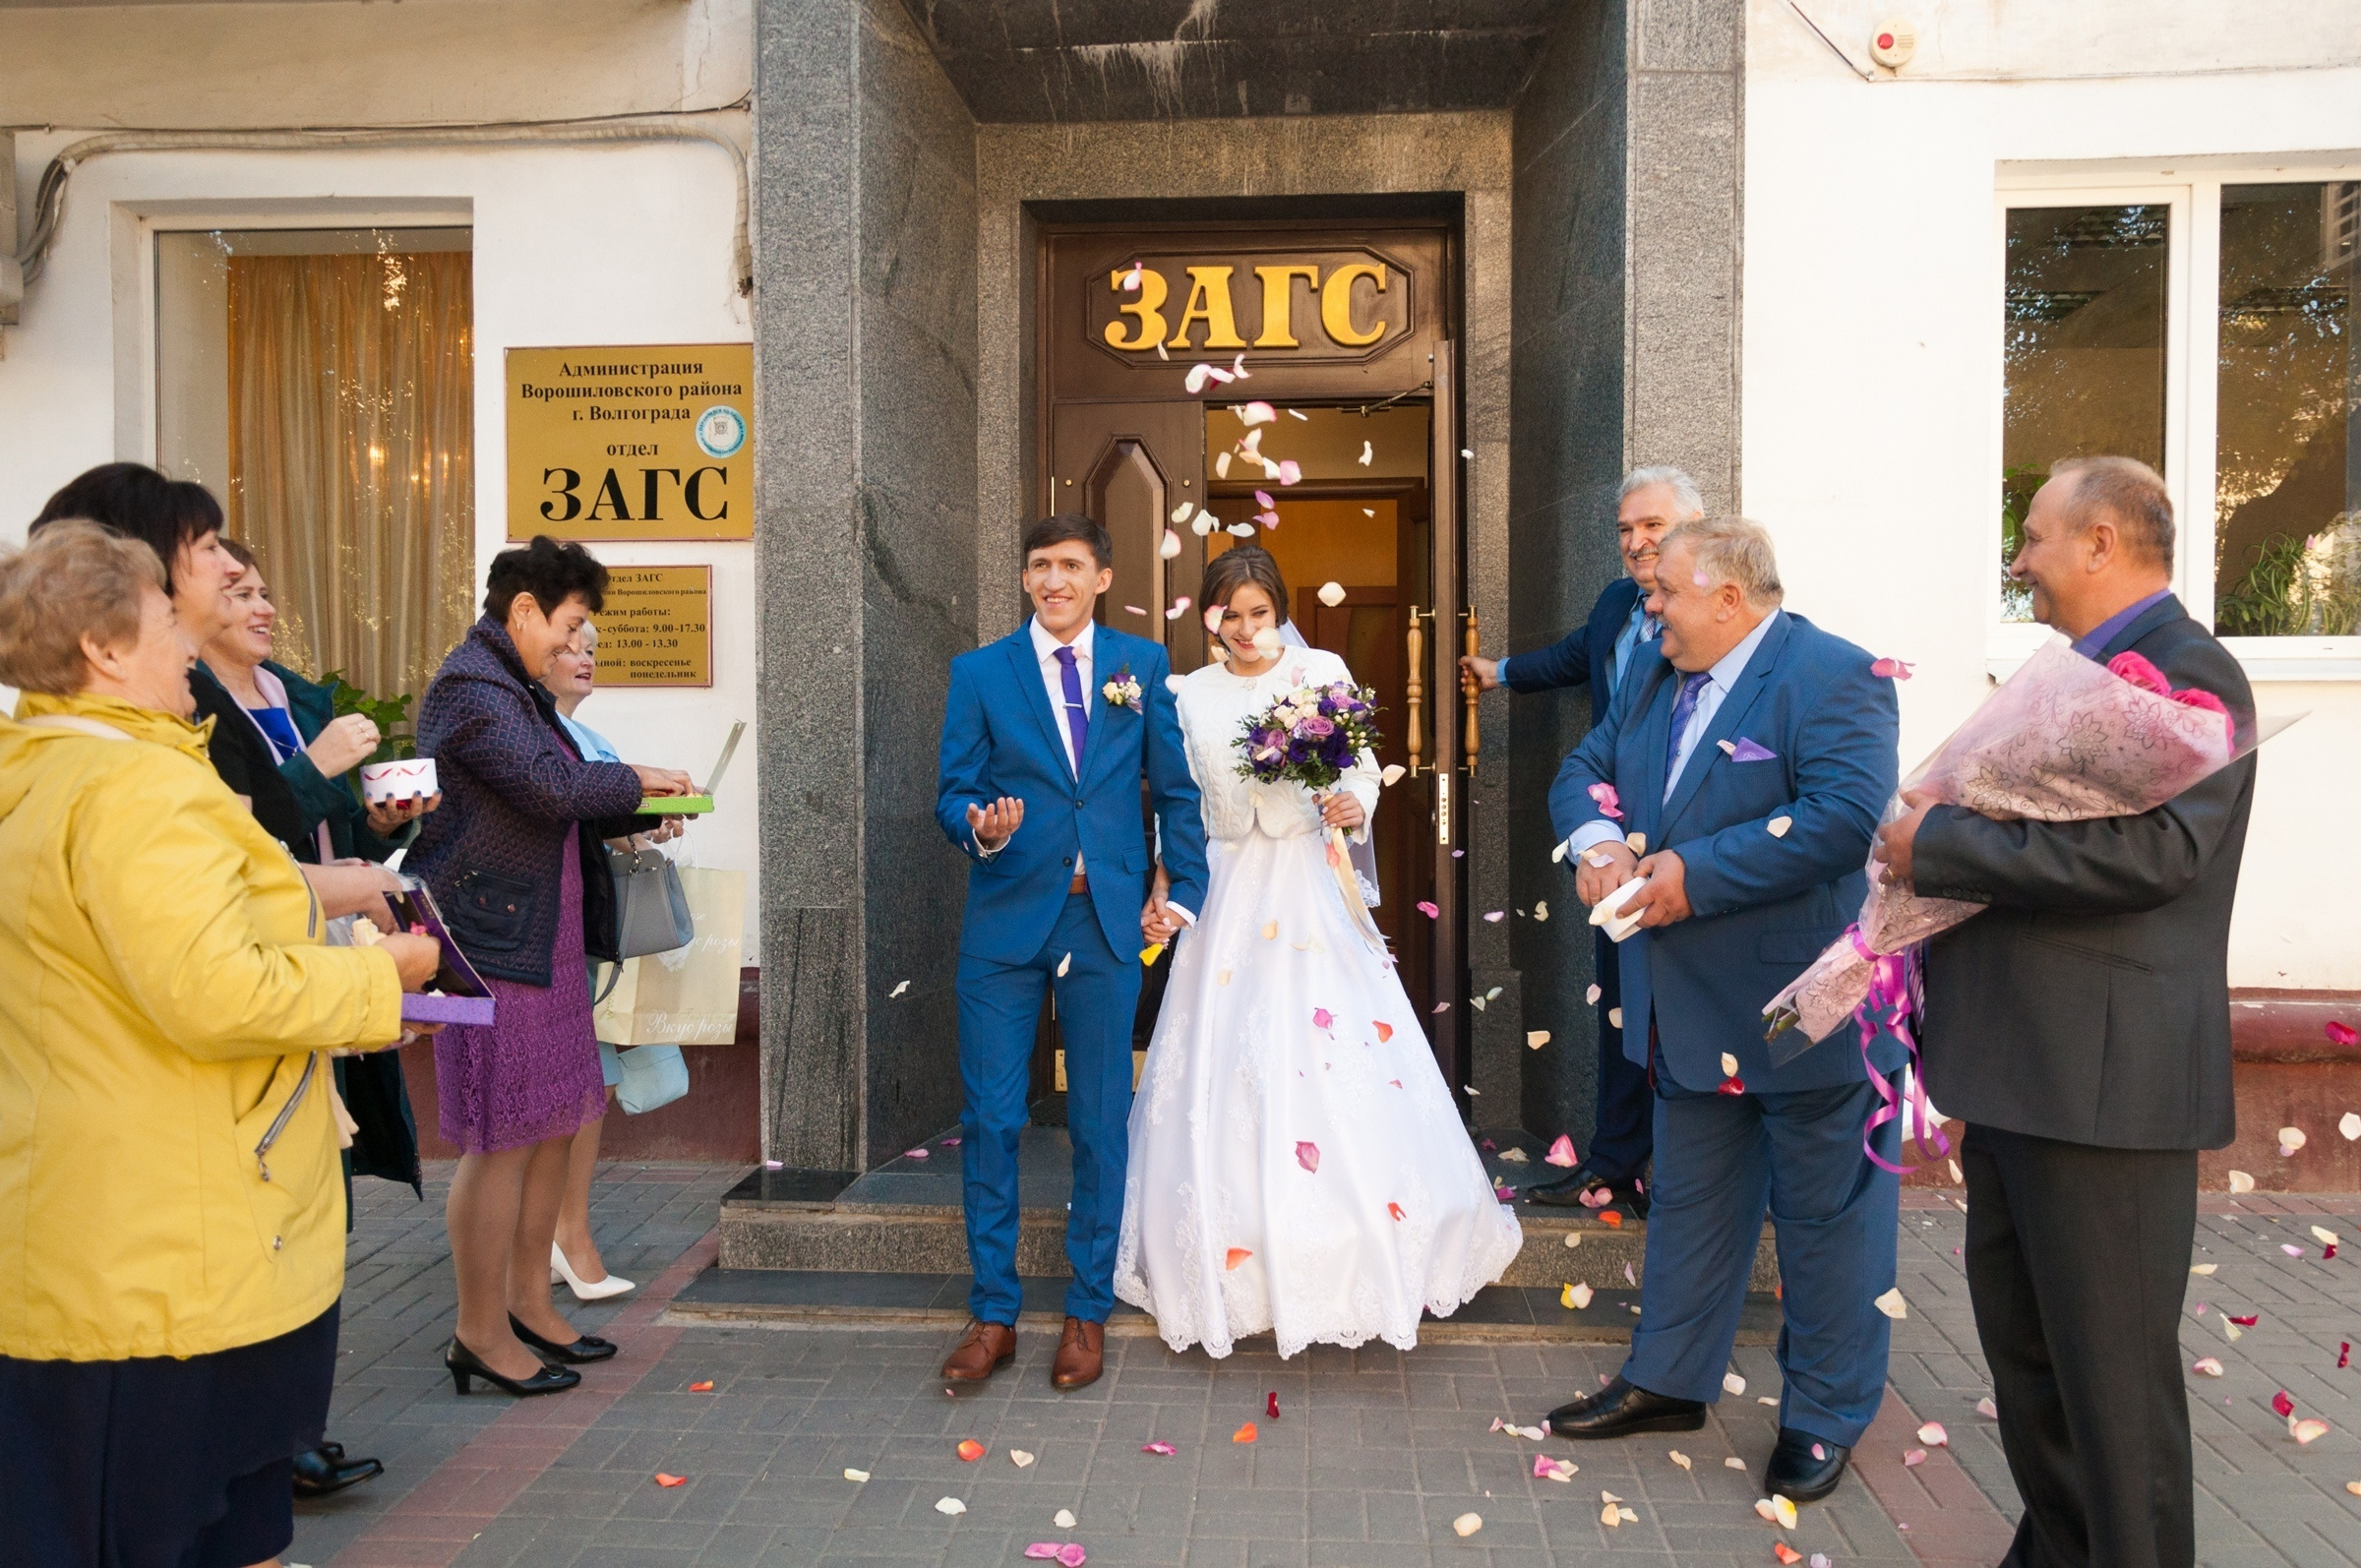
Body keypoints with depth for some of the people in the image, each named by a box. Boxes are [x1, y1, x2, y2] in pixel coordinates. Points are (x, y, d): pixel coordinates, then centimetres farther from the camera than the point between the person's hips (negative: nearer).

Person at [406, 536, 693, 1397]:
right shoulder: (468, 687, -12)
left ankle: (528, 1301, 26)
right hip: (493, 940, -10)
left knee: (552, 1126, 14)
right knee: (502, 1139, -3)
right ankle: (482, 1334, 9)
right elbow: (548, 785, -25)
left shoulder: (518, 688, 20)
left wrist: (637, 814, 8)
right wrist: (635, 780, -10)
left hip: (545, 939, 10)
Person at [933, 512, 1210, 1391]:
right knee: (990, 1120, 3)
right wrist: (979, 828, -19)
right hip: (1006, 921, 0)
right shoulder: (979, 672, 5)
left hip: (1107, 923, 0)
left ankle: (1088, 1315, 23)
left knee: (1101, 1124, 7)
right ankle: (993, 1316, 18)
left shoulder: (1144, 666, 6)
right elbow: (952, 791, 3)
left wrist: (1185, 892, 2)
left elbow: (1175, 790, 9)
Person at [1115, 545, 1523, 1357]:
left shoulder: (1322, 671, 3)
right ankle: (1240, 1266, 17)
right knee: (1227, 1067, 2)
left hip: (1311, 886, -2)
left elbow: (1363, 768, 3)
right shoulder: (1191, 695, 9)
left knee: (1343, 1064, -7)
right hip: (1226, 891, 2)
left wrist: (1353, 803, -18)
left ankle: (1369, 1255, 9)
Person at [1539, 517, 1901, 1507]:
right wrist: (1597, 837, -13)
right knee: (1689, 1199, 19)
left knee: (1825, 1214, 9)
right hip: (1691, 1008, 8)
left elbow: (1849, 815, -28)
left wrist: (1697, 874, -27)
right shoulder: (1652, 673, 8)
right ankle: (1669, 1381, 35)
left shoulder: (1833, 675, -17)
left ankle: (1825, 1416, 27)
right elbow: (1585, 770, 11)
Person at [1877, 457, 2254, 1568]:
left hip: (2105, 1078, -10)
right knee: (2021, 1341, 20)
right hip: (2016, 1068, 10)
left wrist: (1937, 845, -22)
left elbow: (2153, 848, -27)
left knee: (2112, 1371, 3)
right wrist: (1937, 840, 2)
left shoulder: (2186, 670, -13)